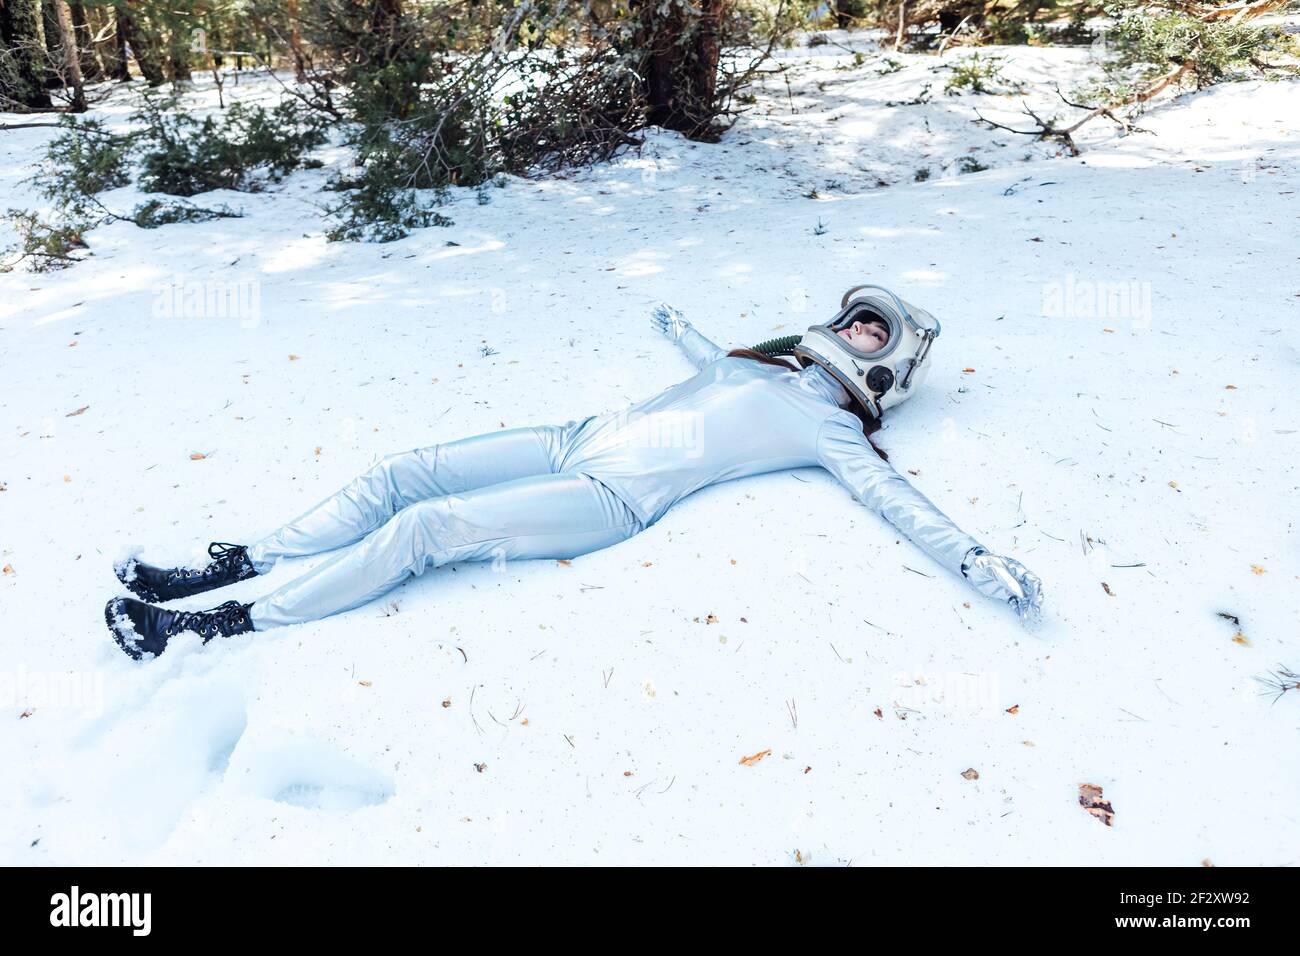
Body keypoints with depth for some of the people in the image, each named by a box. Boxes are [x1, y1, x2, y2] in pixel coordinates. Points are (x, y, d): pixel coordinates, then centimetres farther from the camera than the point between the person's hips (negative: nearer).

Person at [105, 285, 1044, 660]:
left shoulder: (832, 428, 3)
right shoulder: (769, 359, 23)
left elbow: (894, 495, -8)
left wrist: (974, 558, -23)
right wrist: (680, 327, 60)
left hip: (616, 497, -8)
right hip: (577, 440, 8)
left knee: (428, 528, -22)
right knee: (399, 474, -2)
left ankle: (222, 627, -12)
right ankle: (230, 565, 7)